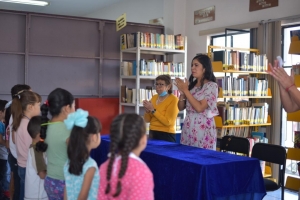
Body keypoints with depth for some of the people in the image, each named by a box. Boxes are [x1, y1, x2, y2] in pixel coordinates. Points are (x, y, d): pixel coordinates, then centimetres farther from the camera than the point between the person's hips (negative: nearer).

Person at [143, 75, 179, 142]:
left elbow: (168, 122, -17)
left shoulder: (173, 99, -10)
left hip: (166, 135, -5)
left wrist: (152, 110, -19)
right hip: (152, 133, 6)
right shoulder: (154, 97, 7)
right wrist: (147, 110, -10)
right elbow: (147, 120, 10)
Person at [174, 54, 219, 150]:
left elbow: (199, 108, -16)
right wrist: (182, 92, -5)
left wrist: (185, 90, -11)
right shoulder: (191, 85, 10)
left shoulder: (212, 85, -7)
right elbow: (181, 108, 12)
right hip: (188, 128, 6)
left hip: (203, 129, -6)